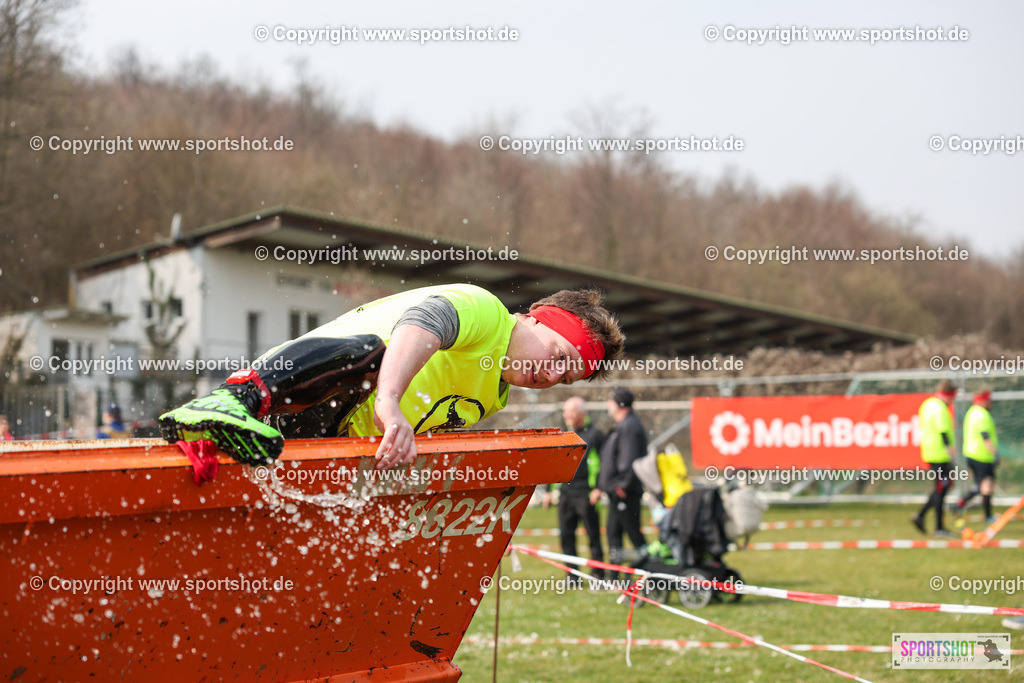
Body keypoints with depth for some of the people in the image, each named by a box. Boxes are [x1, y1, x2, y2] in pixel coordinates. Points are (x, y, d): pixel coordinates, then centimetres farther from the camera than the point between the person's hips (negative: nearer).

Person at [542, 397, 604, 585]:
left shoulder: (594, 434, 0)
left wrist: (598, 488, -14)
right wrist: (548, 490, 15)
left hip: (585, 494, -6)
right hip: (565, 493, 6)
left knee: (593, 535, -2)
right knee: (566, 535, 5)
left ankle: (598, 574, 4)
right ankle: (572, 575, 11)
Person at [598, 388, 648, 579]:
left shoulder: (629, 427, -17)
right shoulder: (622, 426, 17)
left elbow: (630, 460, -24)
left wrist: (623, 486, -23)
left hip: (625, 493, -11)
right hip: (617, 491, 11)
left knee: (634, 534, -6)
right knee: (613, 532, 12)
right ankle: (614, 578, 15)